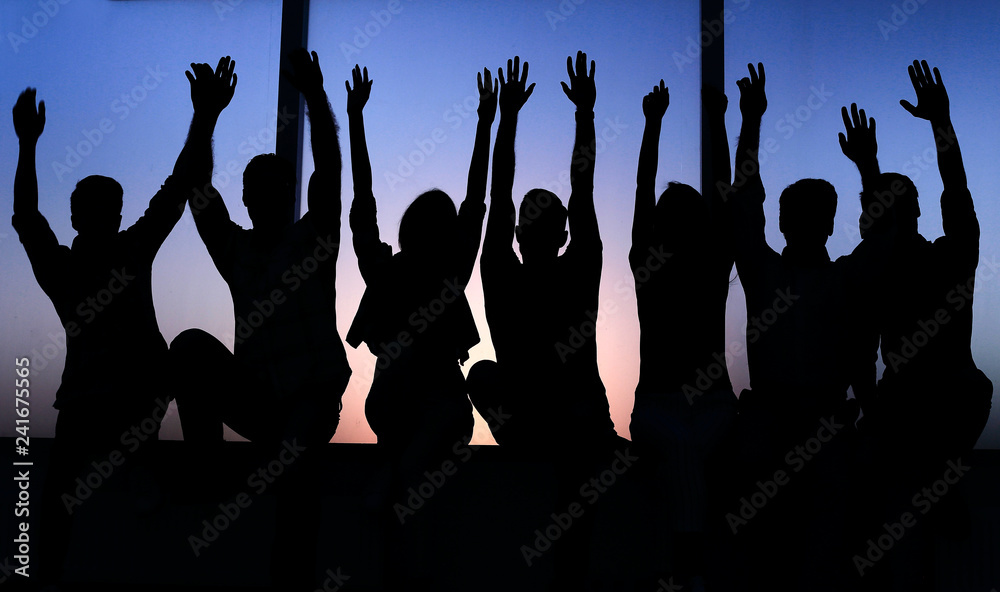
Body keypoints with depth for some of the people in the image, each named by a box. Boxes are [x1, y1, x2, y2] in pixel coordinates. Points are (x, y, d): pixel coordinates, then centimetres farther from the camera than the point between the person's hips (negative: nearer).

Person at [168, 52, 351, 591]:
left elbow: (329, 171, -12)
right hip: (253, 398, 3)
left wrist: (316, 100, -24)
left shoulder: (314, 240, 3)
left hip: (312, 397, -3)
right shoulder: (235, 250, 10)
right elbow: (198, 187, -1)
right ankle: (208, 463, -13)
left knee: (293, 465, -29)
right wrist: (206, 116, -13)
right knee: (191, 345, -21)